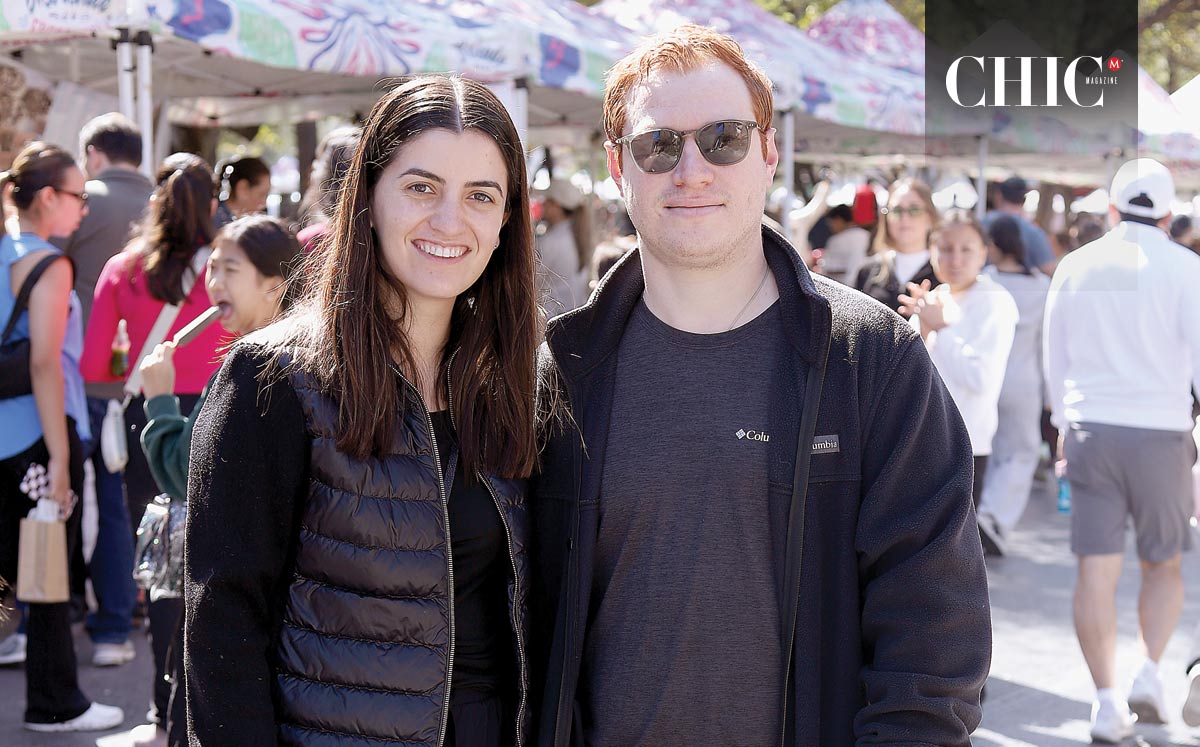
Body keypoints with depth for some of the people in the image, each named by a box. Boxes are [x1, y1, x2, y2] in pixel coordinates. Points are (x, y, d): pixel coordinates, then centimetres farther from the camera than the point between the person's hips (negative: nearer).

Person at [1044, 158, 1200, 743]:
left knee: (1097, 568, 3)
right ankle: (1149, 671, 0)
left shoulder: (1074, 266, 7)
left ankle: (1107, 699, 0)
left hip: (1090, 430, 2)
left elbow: (1054, 359, 14)